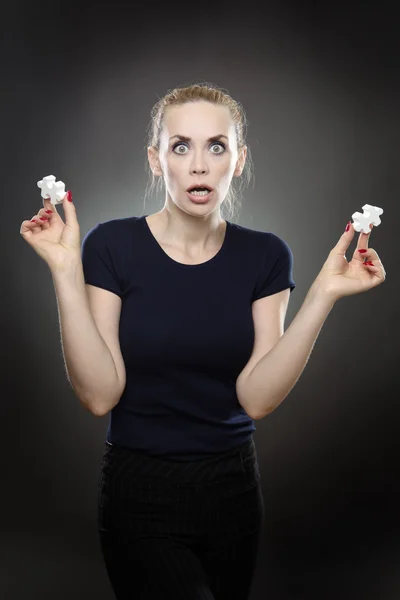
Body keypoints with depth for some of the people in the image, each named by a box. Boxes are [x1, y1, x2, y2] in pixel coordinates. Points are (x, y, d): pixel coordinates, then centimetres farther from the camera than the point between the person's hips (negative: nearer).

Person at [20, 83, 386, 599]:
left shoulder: (264, 255, -2)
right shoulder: (112, 245, -11)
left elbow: (256, 397, -11)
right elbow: (100, 395, -16)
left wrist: (324, 294, -19)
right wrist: (67, 271, -23)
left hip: (233, 486, 4)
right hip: (140, 494, -3)